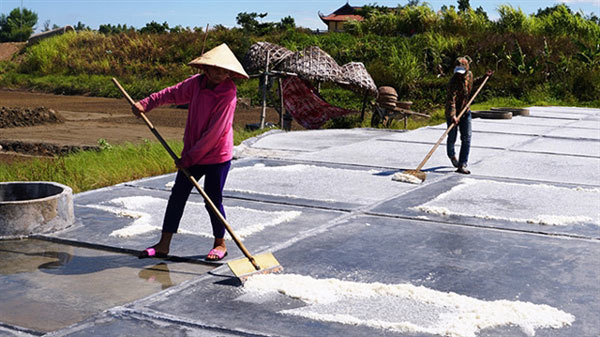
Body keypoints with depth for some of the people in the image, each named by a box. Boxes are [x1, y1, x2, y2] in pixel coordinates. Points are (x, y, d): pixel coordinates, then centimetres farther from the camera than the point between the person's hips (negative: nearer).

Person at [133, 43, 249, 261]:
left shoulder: (228, 94, -18)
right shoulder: (197, 83, -1)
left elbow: (214, 133, -20)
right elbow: (172, 94, 14)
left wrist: (189, 158, -17)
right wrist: (146, 104, -1)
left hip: (217, 156, -6)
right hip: (192, 154, 6)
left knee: (213, 201, 2)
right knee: (177, 196, 6)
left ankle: (220, 243, 24)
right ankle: (163, 245, 14)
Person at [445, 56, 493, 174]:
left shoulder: (469, 75, -4)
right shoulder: (454, 81, -26)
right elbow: (451, 100, -33)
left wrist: (485, 76, 15)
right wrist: (453, 116, -43)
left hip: (465, 112, 5)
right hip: (453, 113, -5)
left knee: (466, 138, -4)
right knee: (452, 138, 11)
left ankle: (462, 165, -2)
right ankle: (451, 155, 43)